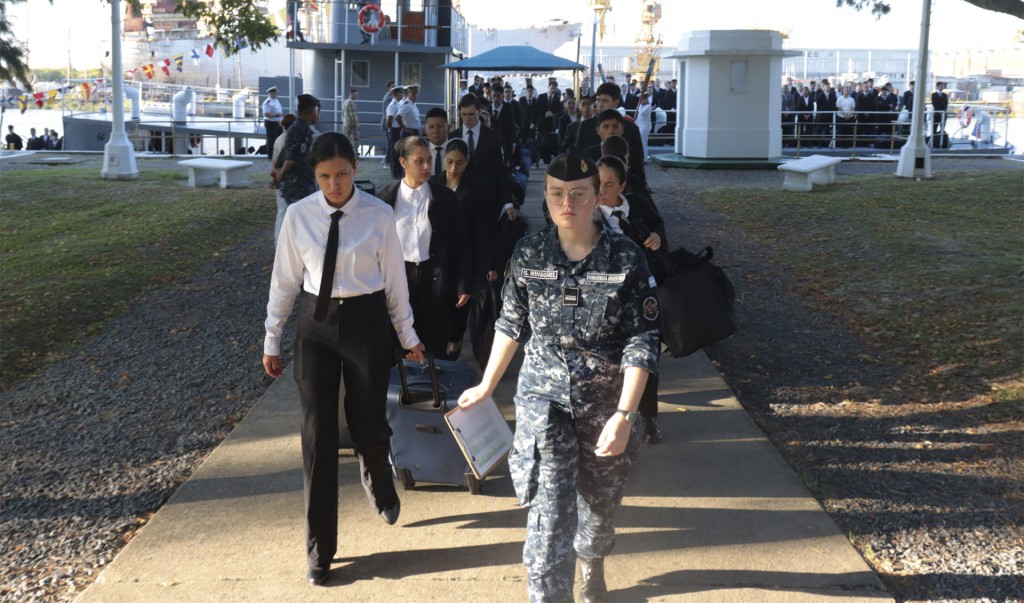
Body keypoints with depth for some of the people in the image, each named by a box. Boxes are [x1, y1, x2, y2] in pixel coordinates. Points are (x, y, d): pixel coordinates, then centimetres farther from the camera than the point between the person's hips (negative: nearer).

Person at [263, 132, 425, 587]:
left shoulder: (379, 215, -8)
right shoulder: (299, 216, -5)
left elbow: (394, 279, 0)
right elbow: (285, 281, 2)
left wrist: (408, 336, 7)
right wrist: (272, 340, 5)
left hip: (366, 322, -1)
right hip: (317, 324, 1)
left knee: (368, 421, 10)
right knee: (318, 432, 2)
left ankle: (380, 490, 49)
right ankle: (319, 547, 16)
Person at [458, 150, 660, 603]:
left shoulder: (626, 259, -12)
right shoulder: (528, 253, -5)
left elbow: (642, 343, -12)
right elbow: (511, 324, 7)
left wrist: (624, 415, -19)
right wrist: (486, 386, 12)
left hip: (605, 403, 0)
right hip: (543, 400, 0)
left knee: (600, 500, 20)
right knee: (549, 511, -7)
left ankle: (591, 565, 52)